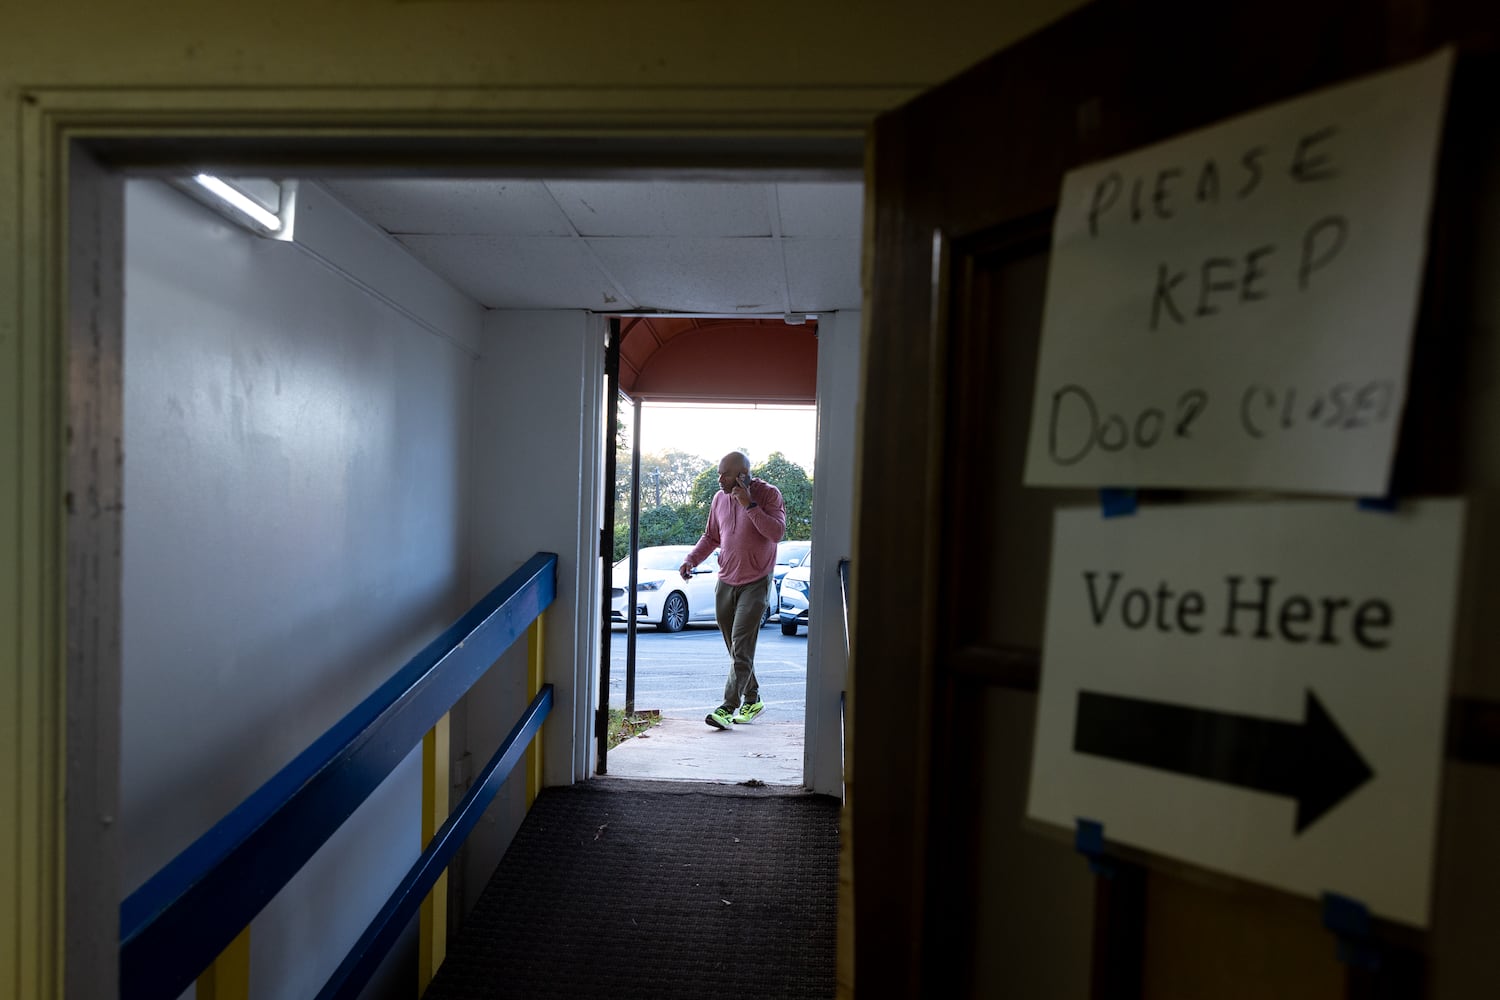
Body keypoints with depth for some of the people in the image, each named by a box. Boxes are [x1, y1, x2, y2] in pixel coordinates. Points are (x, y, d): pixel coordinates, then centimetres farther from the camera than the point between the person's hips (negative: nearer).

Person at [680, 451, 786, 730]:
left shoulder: (768, 494, -7)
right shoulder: (720, 498, 8)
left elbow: (777, 532, -19)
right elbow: (711, 536, 18)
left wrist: (749, 505, -22)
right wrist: (691, 559, 3)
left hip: (755, 583, -5)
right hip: (725, 582, 6)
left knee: (741, 646, -11)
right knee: (735, 648, 10)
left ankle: (728, 707, -9)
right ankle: (752, 700, 24)